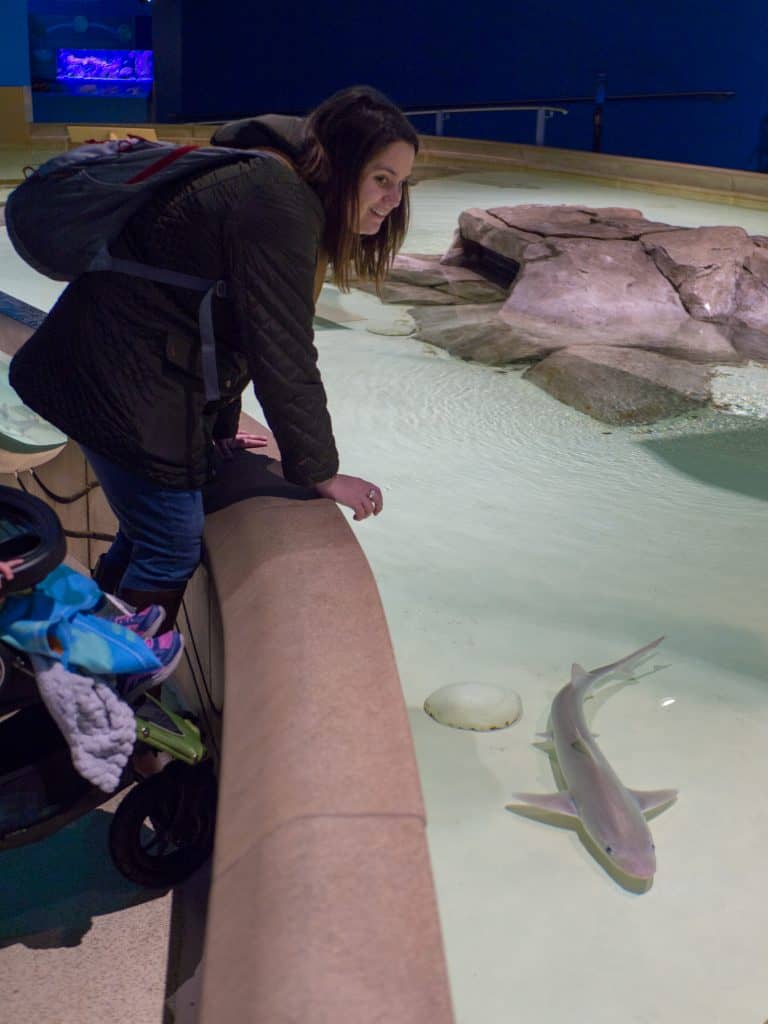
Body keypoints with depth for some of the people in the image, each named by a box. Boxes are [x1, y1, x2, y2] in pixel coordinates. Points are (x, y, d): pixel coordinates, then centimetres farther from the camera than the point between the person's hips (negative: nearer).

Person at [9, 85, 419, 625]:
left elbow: (234, 321, 17)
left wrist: (221, 428, 22)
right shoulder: (278, 207, -22)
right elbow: (283, 356, -23)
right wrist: (321, 473, -13)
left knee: (145, 531, 20)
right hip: (124, 383, -10)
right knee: (173, 551, -2)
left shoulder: (267, 183, 11)